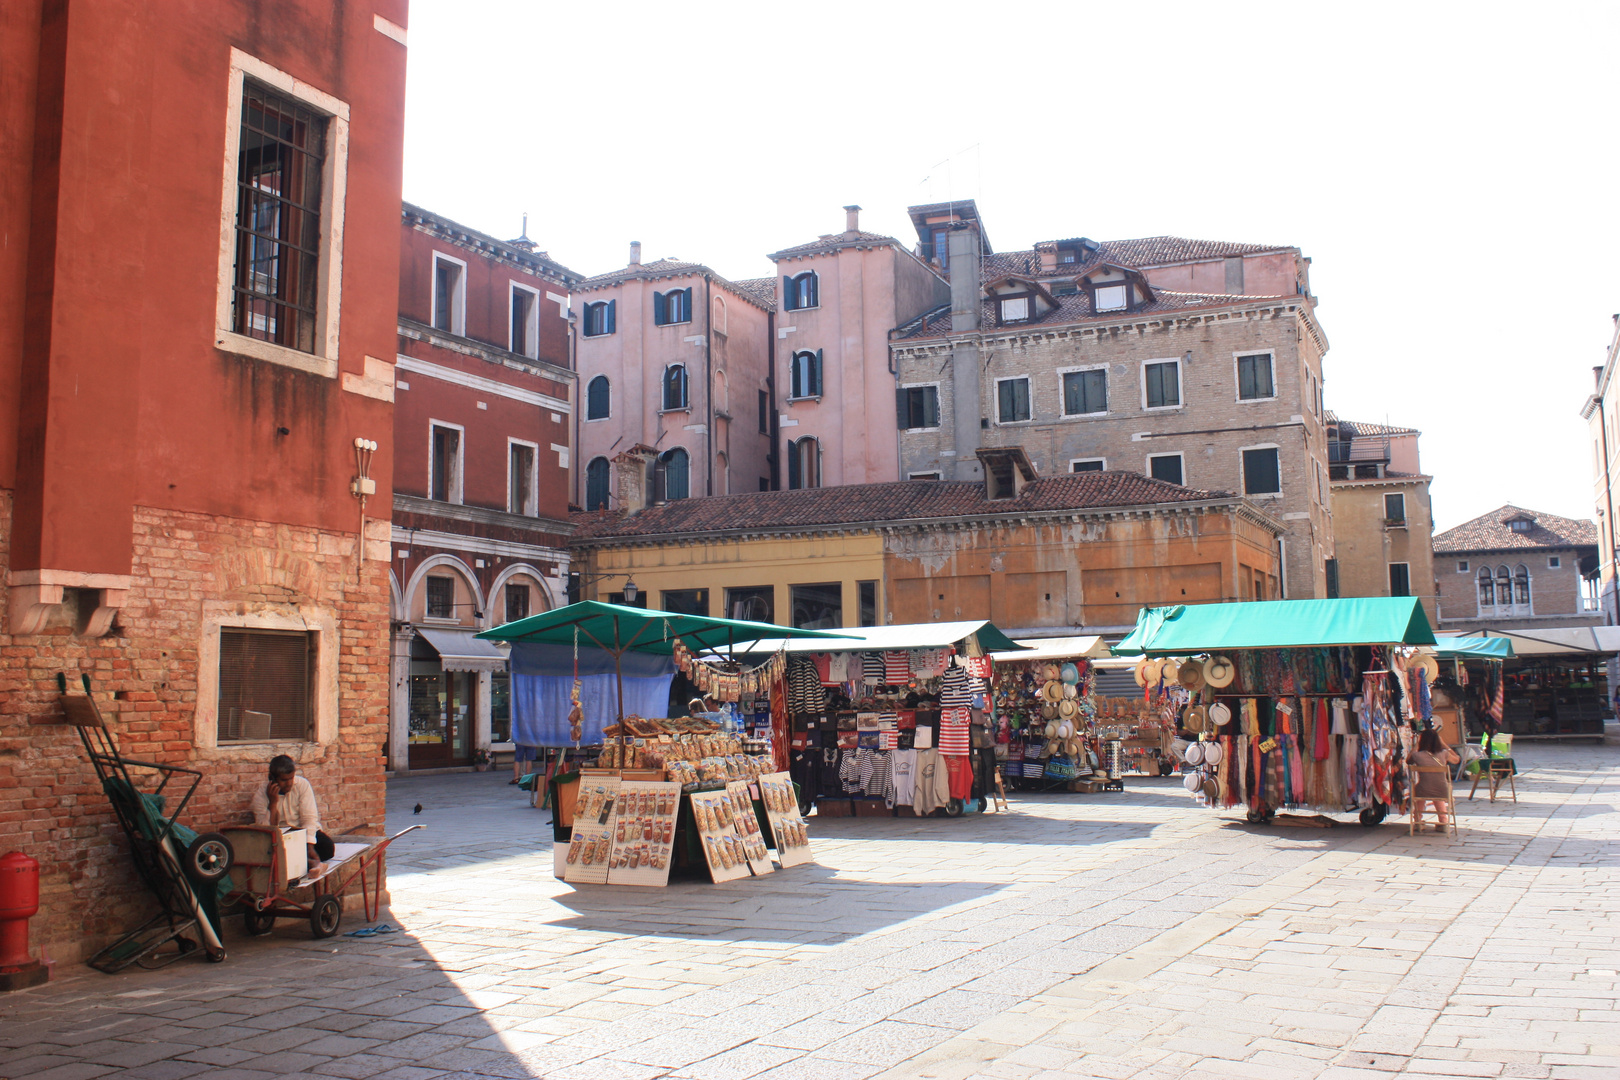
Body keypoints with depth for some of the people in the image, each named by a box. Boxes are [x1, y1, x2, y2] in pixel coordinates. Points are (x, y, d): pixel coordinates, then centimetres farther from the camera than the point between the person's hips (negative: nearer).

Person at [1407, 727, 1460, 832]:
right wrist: (1443, 744, 16)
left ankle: (1418, 821, 42)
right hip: (1442, 793, 1)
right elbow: (1457, 759, 14)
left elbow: (1408, 761, 11)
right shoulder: (1443, 754, -9)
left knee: (1415, 789, 35)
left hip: (1423, 793, -1)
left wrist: (1416, 745, 13)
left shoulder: (1417, 755, -13)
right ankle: (1443, 822, 42)